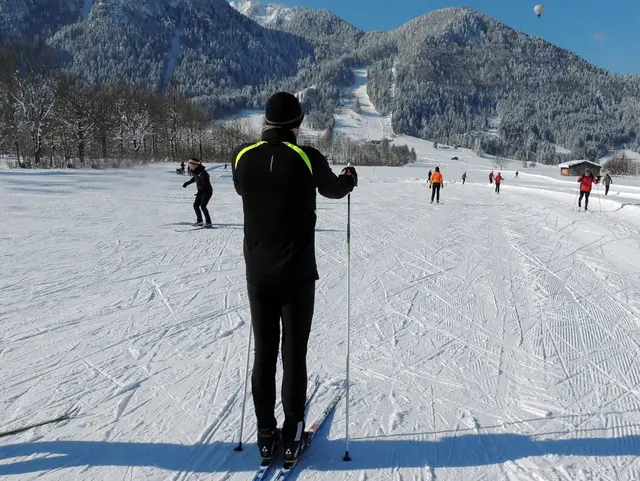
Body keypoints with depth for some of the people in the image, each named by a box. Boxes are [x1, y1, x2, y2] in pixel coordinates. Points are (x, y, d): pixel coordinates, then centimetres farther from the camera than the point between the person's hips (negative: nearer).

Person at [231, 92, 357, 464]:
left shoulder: (243, 157, -2)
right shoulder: (307, 158, -10)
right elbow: (333, 189, 10)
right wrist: (350, 177, 32)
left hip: (258, 274, 3)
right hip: (297, 274, -3)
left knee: (264, 354, 12)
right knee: (294, 355, 7)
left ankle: (266, 435, 23)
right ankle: (293, 436, 18)